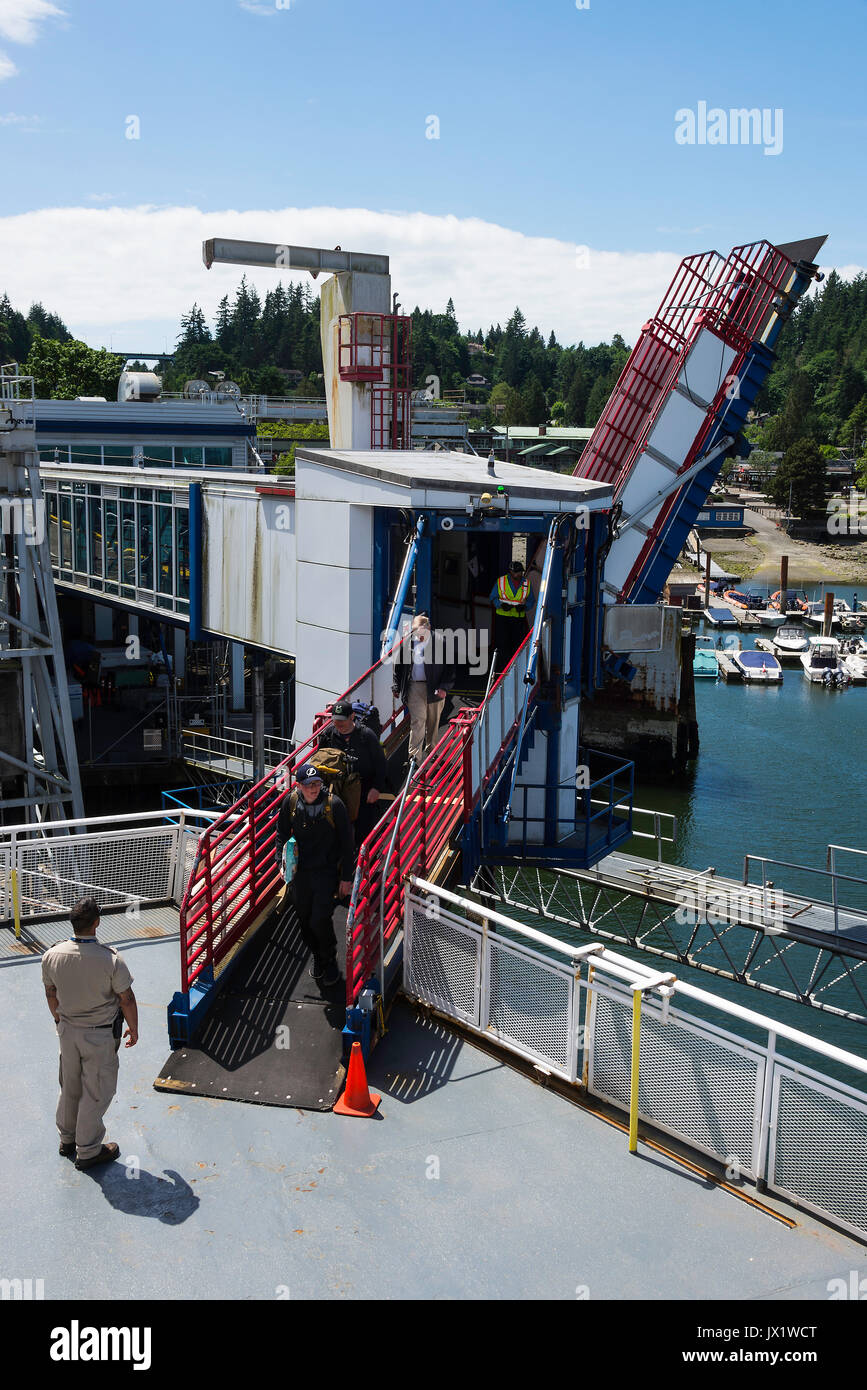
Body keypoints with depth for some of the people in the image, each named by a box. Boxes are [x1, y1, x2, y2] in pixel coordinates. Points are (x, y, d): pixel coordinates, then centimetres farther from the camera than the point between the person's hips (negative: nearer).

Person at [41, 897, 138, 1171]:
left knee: (70, 1087, 23)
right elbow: (126, 999, -15)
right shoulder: (110, 959, -27)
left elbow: (51, 994, 4)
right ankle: (88, 1151, 24)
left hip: (68, 1030, 5)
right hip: (100, 1035, -5)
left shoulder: (52, 956, -13)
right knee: (96, 1092, 12)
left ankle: (67, 1139, 41)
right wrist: (133, 1028, 3)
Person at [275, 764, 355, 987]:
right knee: (304, 920, 12)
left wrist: (346, 878, -6)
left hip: (326, 871, -4)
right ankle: (317, 958, 39)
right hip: (299, 871, 4)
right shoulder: (290, 802, -5)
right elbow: (282, 834, 11)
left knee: (320, 920, -9)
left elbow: (346, 843, -7)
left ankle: (330, 961, 19)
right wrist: (281, 862, -1)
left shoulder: (333, 804, -14)